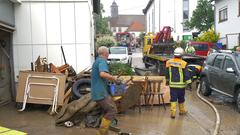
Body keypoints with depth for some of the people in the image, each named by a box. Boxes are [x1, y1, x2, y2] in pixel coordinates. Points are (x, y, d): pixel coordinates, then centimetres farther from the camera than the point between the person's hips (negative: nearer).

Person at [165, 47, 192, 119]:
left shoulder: (169, 62, 2)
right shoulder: (183, 63, -11)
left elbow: (167, 73, 13)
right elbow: (186, 74, -9)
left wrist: (167, 81, 25)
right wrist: (188, 82, -2)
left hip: (172, 84, 2)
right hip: (181, 84, -2)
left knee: (173, 98, 4)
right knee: (181, 98, 14)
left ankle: (173, 112, -3)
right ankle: (181, 110, 31)